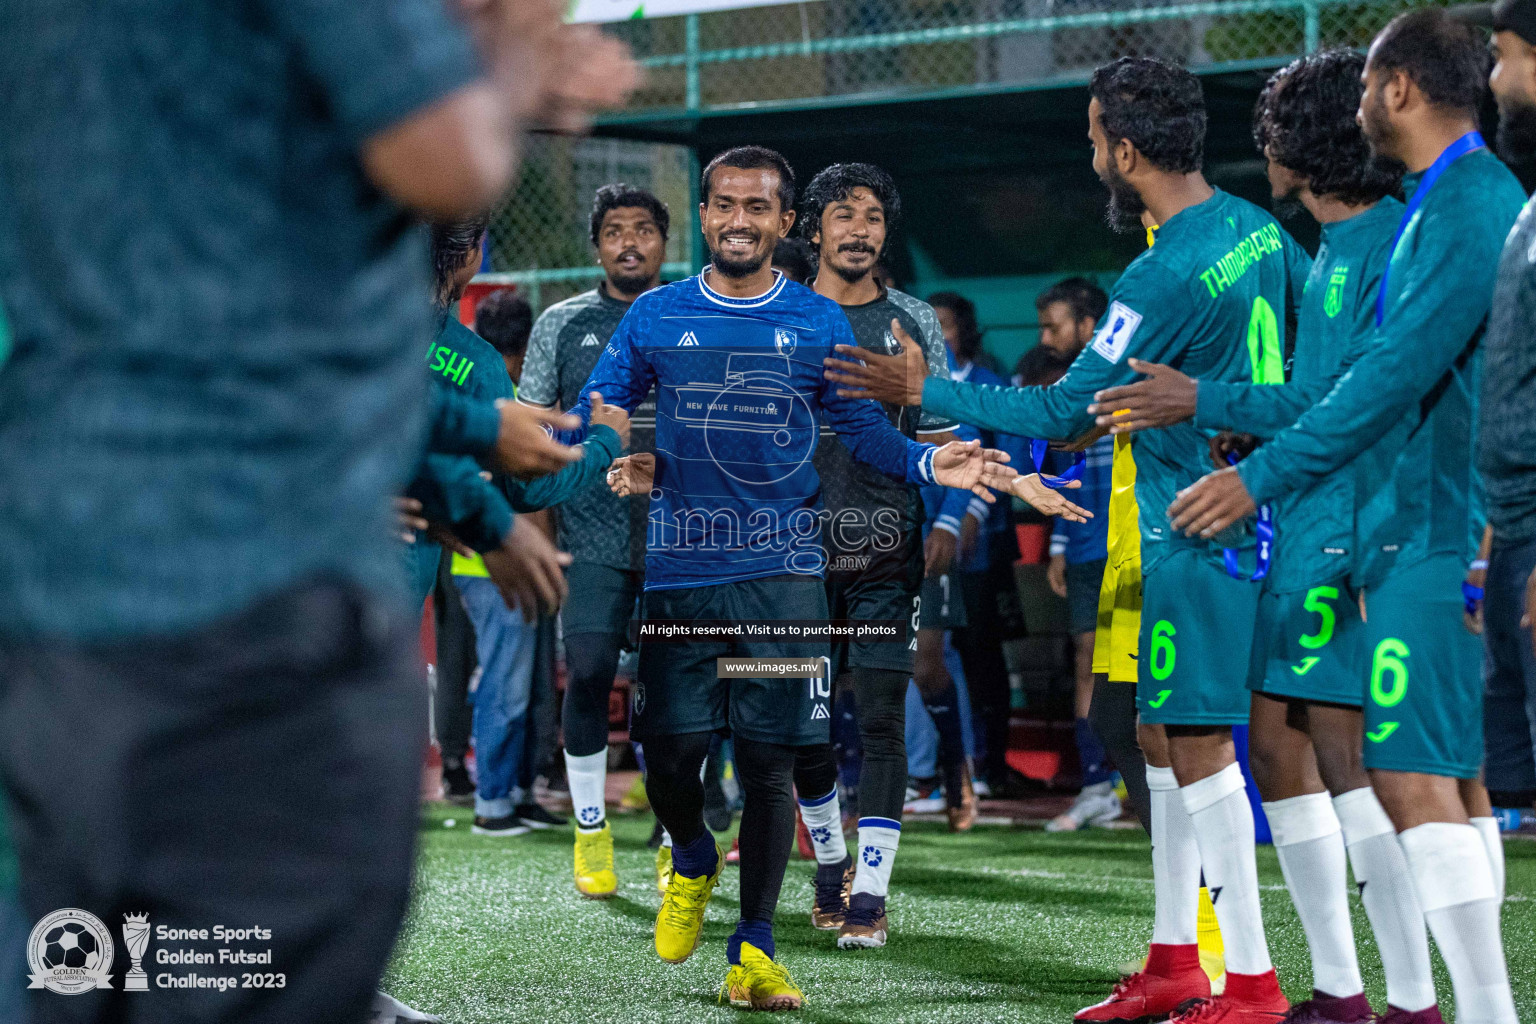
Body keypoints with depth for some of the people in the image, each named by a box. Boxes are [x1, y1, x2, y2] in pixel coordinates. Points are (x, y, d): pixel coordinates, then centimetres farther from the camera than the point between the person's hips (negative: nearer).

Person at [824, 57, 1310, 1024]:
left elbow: (1062, 413, -15)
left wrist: (925, 391, -8)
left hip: (1191, 534, -10)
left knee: (1198, 743, -6)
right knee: (1163, 730, 15)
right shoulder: (1256, 227, 6)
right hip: (1246, 506, 10)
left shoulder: (1165, 278, -20)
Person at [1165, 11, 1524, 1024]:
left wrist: (1263, 476, -18)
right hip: (1435, 532, 10)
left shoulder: (1466, 208, -15)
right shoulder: (1464, 198, 17)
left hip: (1437, 540, -10)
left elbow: (1395, 376, -21)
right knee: (1453, 774, 12)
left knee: (1414, 776, -14)